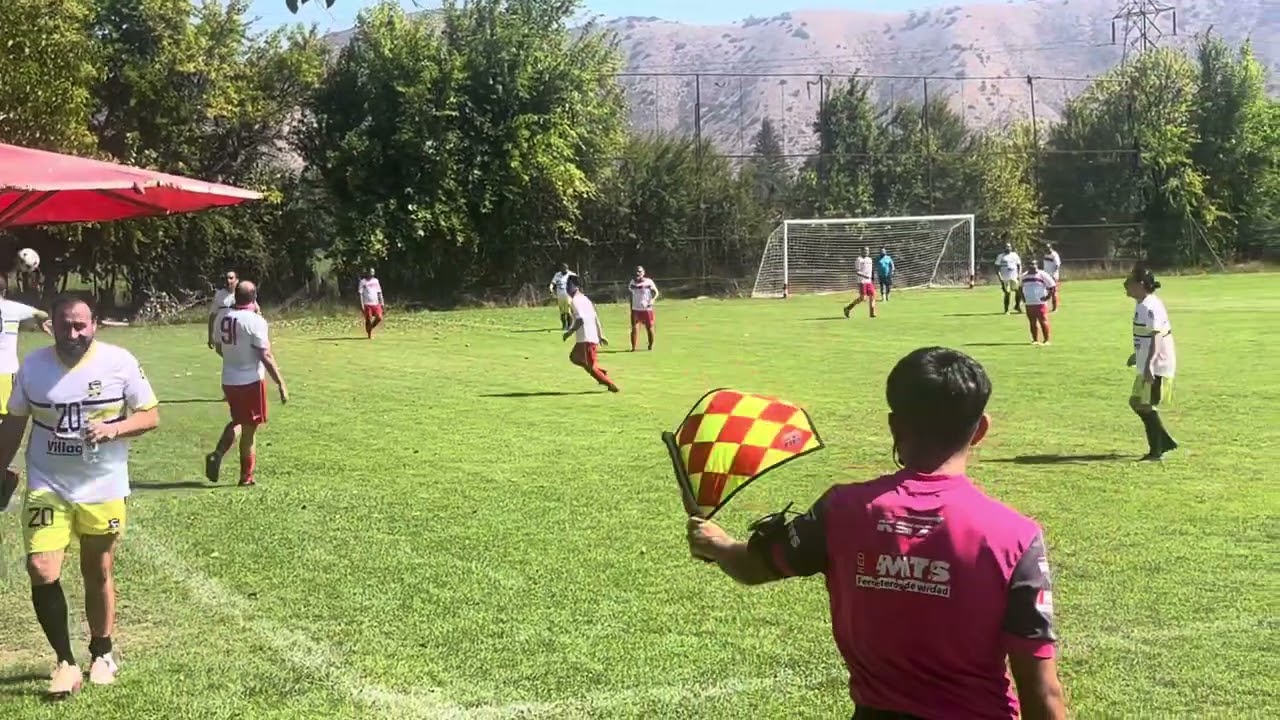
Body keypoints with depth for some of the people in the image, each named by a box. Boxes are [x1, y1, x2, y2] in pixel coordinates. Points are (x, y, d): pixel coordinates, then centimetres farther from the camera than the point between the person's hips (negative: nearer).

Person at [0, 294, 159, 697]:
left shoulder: (120, 362, -9)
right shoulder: (33, 366, -3)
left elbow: (151, 416, -4)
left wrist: (113, 429, -22)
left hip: (103, 490, -1)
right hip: (47, 488, 1)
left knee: (98, 575, 12)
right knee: (42, 571, -12)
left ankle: (101, 654, 33)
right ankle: (66, 662, 4)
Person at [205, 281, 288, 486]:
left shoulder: (223, 318, 2)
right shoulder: (255, 321, -18)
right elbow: (266, 356, -19)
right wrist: (281, 384, -13)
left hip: (228, 381, 6)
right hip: (250, 381, -6)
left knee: (238, 421, 26)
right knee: (249, 429, 6)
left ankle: (217, 454, 5)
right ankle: (246, 477, 15)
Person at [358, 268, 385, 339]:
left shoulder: (375, 281, 12)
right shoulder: (363, 282, -2)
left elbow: (379, 292, 16)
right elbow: (360, 294, -5)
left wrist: (381, 302, 9)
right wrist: (361, 305, -12)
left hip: (376, 303, 4)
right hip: (367, 304, -4)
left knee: (379, 318, -6)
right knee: (368, 320, -4)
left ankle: (370, 328, 19)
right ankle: (369, 334, 8)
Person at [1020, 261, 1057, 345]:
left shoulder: (1042, 275, -6)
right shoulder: (1024, 276, 10)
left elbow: (1053, 287, -6)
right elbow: (1021, 288, 27)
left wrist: (1048, 297, -9)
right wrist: (1023, 297, 13)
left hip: (1040, 303, -5)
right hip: (1028, 304, 5)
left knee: (1043, 321, -6)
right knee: (1032, 322, 8)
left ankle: (1047, 340, -2)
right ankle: (1035, 340, 15)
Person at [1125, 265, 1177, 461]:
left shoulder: (1149, 307, -20)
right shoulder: (1143, 305, 12)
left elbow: (1156, 337, -27)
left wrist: (1149, 365, -34)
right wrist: (1137, 355, 36)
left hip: (1156, 366, -10)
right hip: (1148, 366, 10)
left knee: (1146, 406, -5)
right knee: (1137, 403, 16)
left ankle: (1156, 451, 3)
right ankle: (1165, 442, 23)